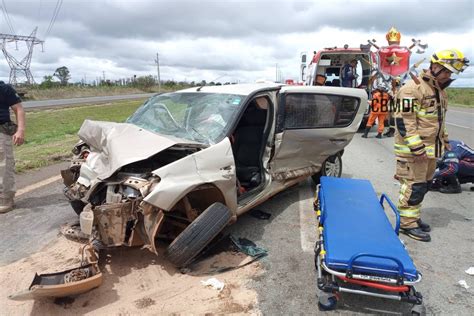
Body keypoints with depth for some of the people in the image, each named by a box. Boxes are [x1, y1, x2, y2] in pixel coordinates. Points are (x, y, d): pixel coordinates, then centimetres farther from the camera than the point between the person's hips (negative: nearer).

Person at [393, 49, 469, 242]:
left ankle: (413, 217, 27)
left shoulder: (439, 90, 16)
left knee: (423, 185, 15)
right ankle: (407, 223, 6)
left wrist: (444, 139, 26)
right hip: (413, 150, -10)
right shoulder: (413, 88, -16)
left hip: (431, 148, 10)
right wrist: (417, 147, -24)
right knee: (414, 186, -5)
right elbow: (404, 120, -22)